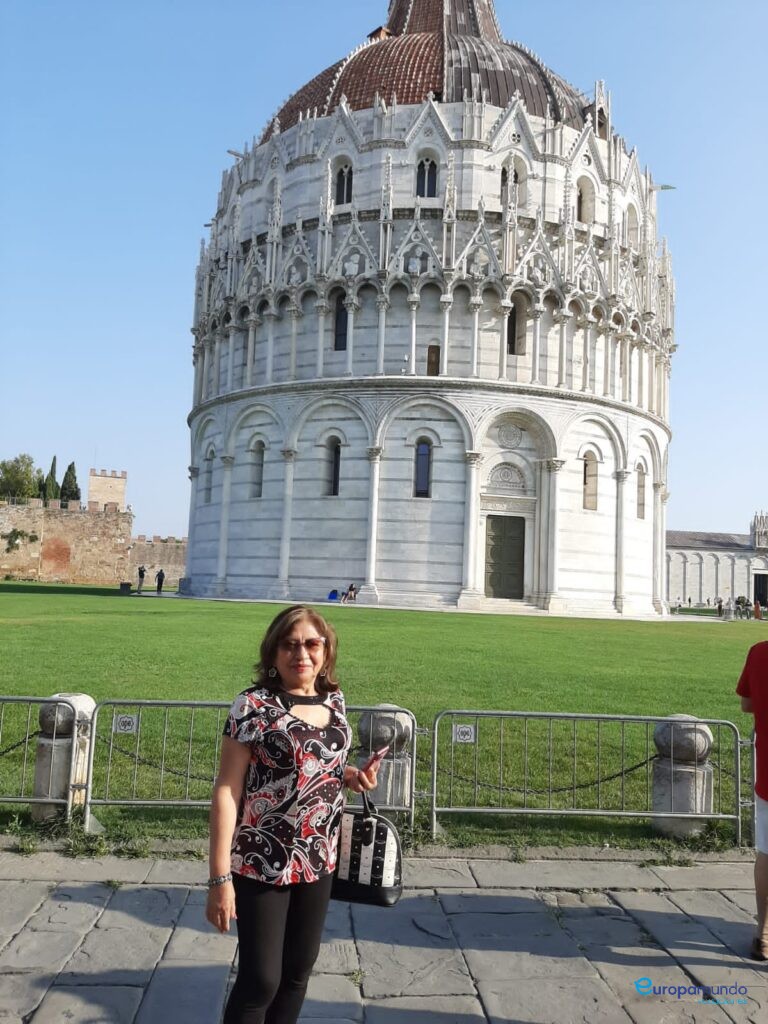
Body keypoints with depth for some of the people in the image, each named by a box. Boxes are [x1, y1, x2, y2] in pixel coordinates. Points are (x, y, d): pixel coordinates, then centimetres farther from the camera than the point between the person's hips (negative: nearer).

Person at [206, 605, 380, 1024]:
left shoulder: (334, 700, 2)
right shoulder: (253, 705, -16)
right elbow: (227, 790, -15)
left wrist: (352, 776, -4)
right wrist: (220, 877, -17)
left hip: (318, 862, 6)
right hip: (263, 864, -5)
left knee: (298, 970, 18)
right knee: (260, 979, 5)